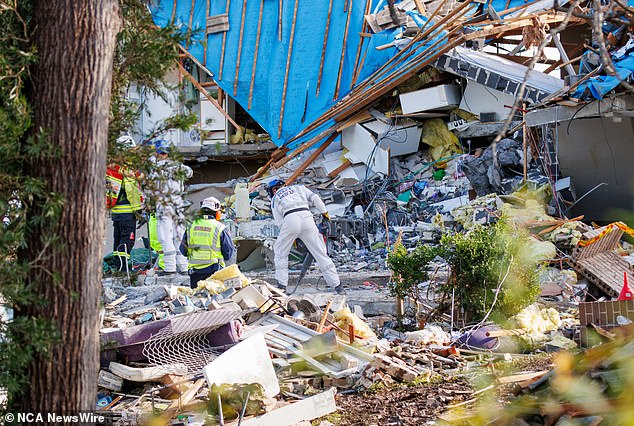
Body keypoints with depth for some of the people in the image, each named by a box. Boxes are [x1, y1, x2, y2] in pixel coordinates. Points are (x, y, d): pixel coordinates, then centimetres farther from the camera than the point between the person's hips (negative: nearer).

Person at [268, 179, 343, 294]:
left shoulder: (274, 199, 26)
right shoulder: (298, 188, 31)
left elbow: (279, 221, 16)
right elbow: (314, 198, 16)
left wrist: (293, 236, 22)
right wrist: (325, 213, 20)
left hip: (290, 220, -2)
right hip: (306, 217, 2)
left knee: (280, 251, 20)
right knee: (320, 252, 6)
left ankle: (282, 284, 15)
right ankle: (336, 285, 3)